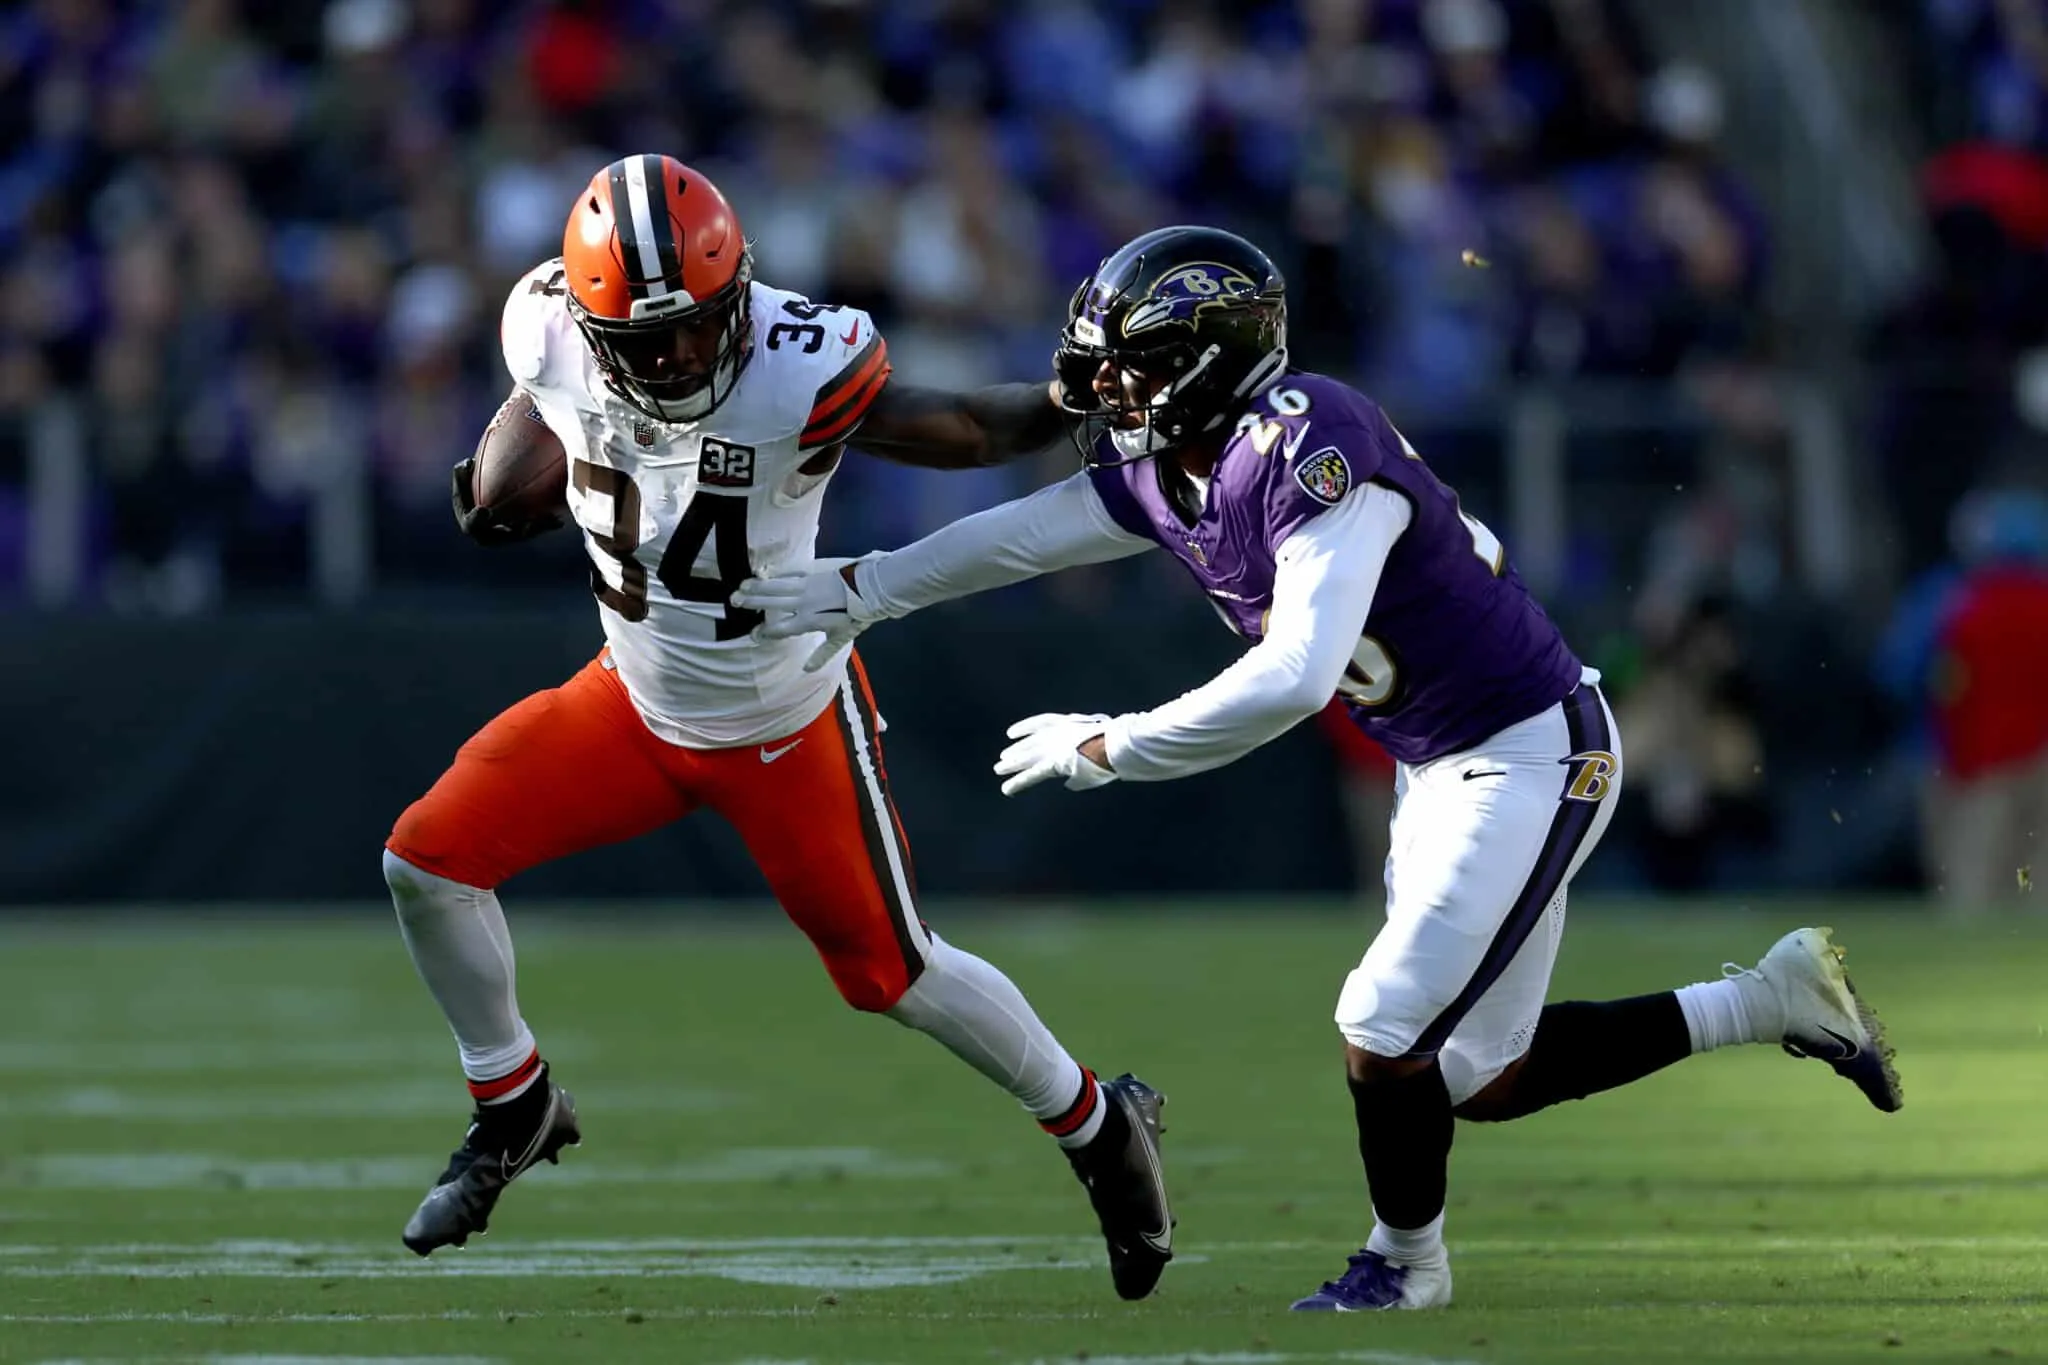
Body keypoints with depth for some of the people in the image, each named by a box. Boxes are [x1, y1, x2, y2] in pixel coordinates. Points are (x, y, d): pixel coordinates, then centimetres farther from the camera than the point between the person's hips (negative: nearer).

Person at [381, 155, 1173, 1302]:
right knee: (428, 859, -6)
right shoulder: (551, 336, -18)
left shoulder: (798, 374, -32)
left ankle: (1102, 1125, 30)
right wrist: (506, 483, 2)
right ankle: (516, 1110, 18)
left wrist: (1081, 398, -35)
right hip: (638, 702, 4)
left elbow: (963, 432, -22)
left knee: (890, 972, 5)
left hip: (786, 727, -4)